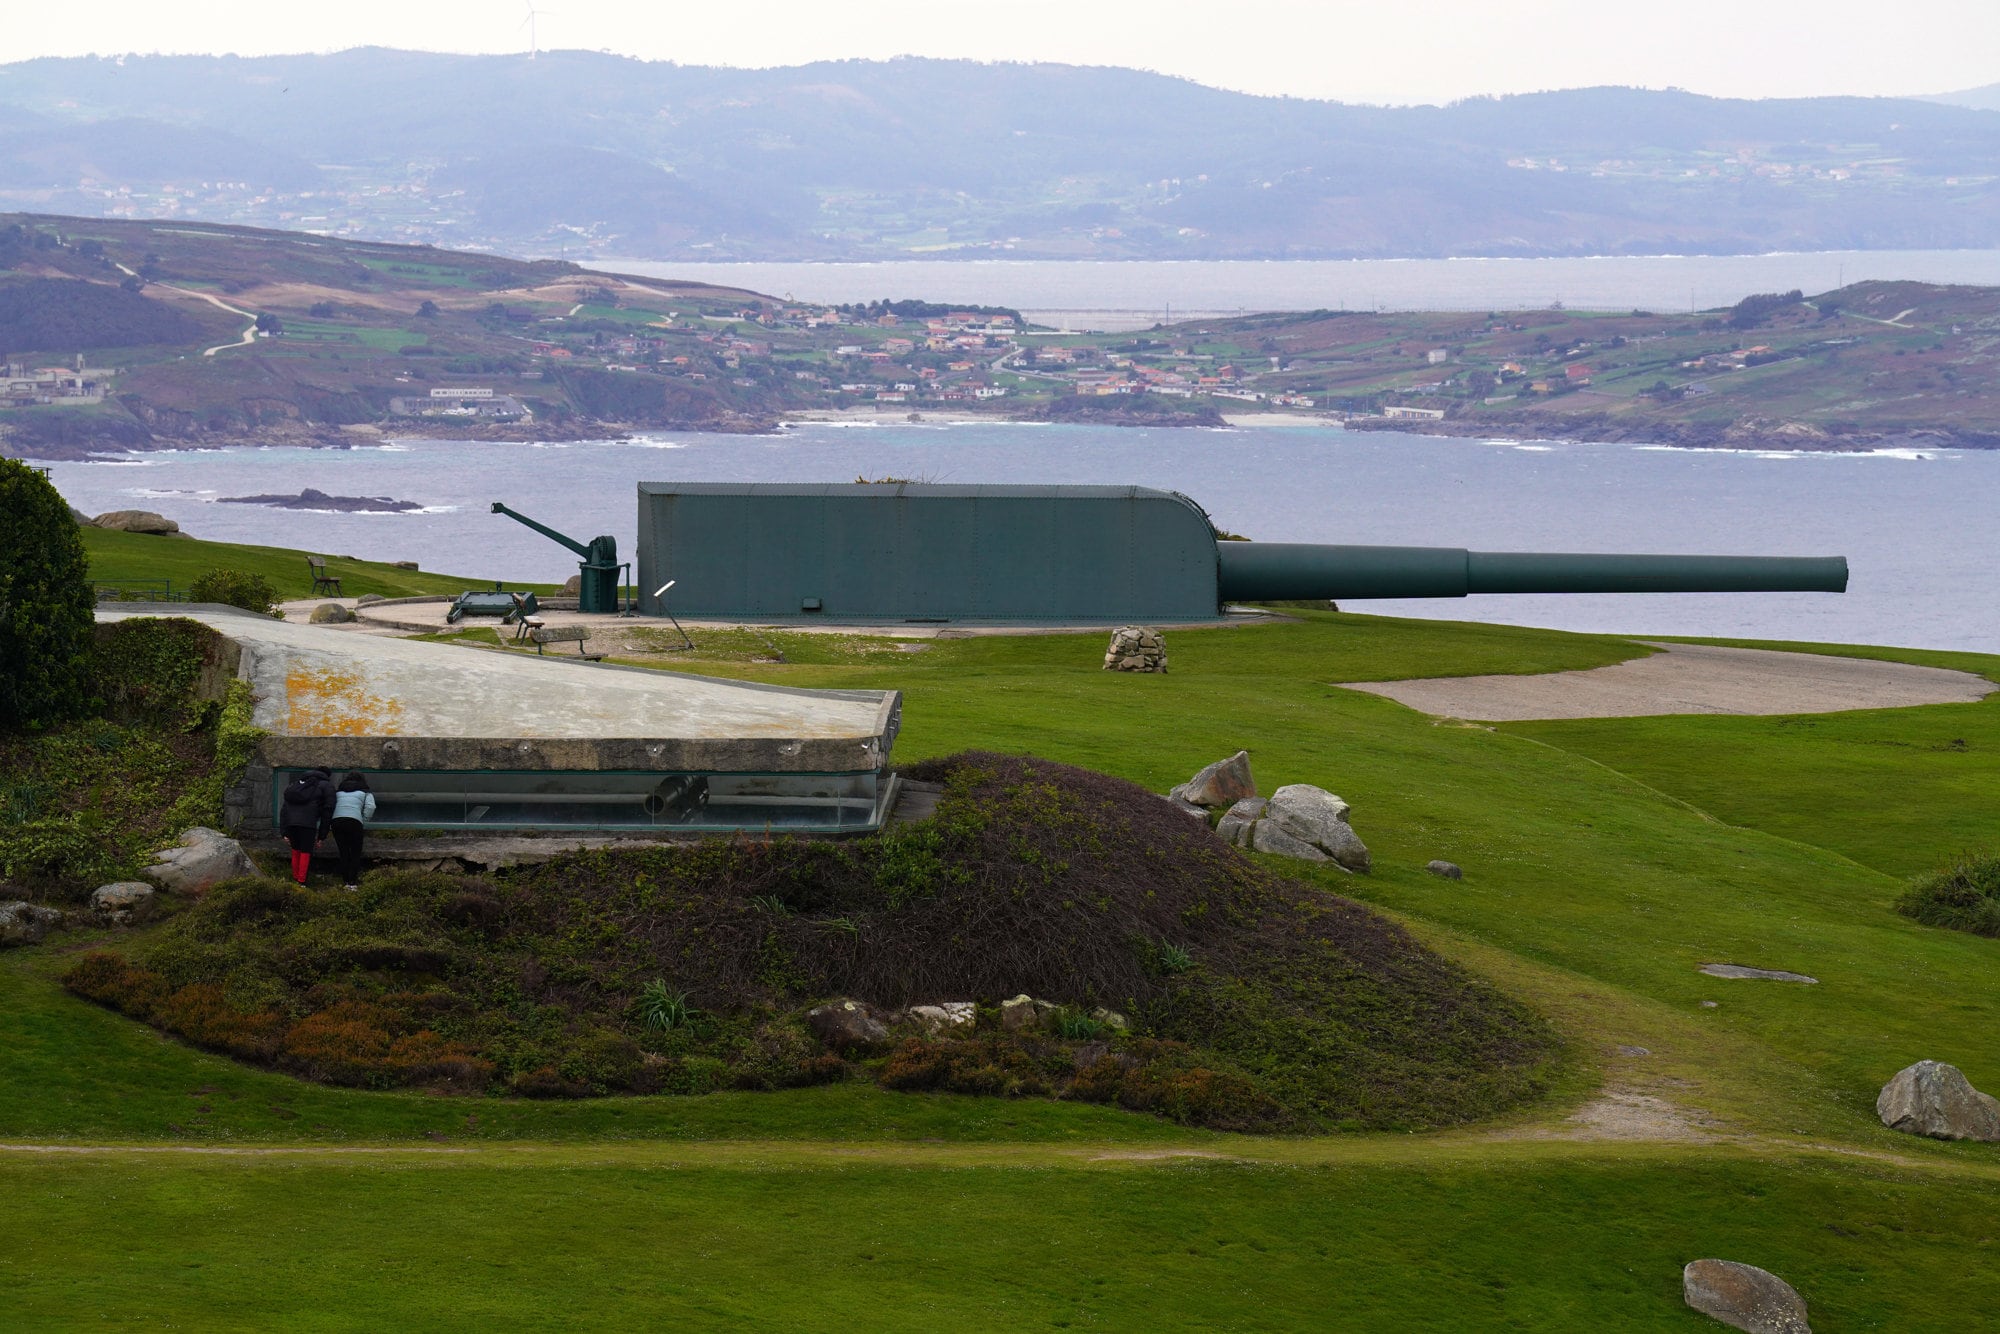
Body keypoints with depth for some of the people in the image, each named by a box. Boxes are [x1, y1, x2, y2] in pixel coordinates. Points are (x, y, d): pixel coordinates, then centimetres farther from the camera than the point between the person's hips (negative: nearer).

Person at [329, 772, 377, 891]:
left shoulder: (338, 792, 28)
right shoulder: (365, 792, 18)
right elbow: (370, 806, 1)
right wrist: (364, 821, 12)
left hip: (336, 820, 3)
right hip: (354, 821, -3)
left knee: (343, 852, 11)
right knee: (356, 853, 6)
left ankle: (346, 881, 11)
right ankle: (353, 882, -1)